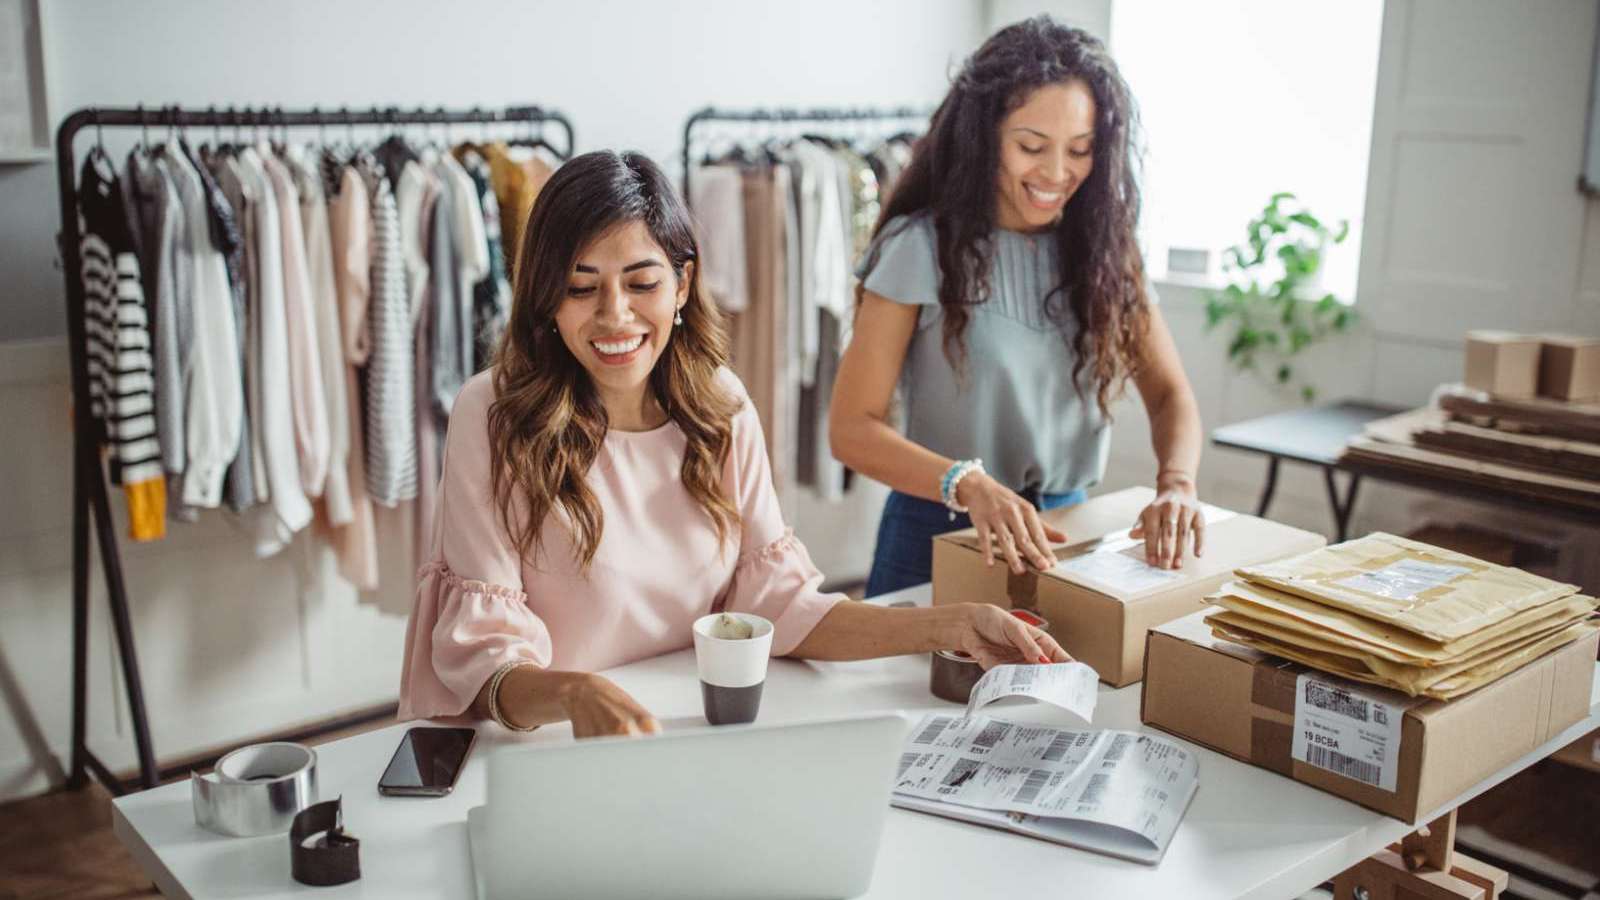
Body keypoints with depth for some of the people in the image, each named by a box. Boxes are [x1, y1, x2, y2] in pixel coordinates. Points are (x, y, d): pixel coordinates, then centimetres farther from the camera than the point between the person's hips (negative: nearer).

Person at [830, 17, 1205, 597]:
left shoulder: (1103, 245, 0)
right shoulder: (921, 246, -12)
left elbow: (1169, 392, 2)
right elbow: (852, 428, -15)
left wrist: (1176, 485, -19)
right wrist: (969, 485, -31)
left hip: (1065, 532, 3)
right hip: (941, 534, -3)